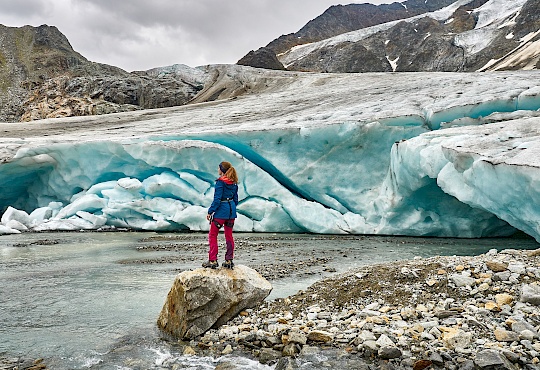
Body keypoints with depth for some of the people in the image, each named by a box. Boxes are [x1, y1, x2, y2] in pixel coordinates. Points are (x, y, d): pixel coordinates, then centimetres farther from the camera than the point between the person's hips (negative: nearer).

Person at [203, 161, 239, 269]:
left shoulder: (220, 182, -13)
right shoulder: (234, 183, 7)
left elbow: (217, 199, -17)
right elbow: (236, 199, 12)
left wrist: (210, 211, -11)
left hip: (221, 211, -7)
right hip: (231, 211, 7)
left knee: (212, 235, 4)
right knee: (229, 235, 12)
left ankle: (213, 261, 2)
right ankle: (229, 261, 14)